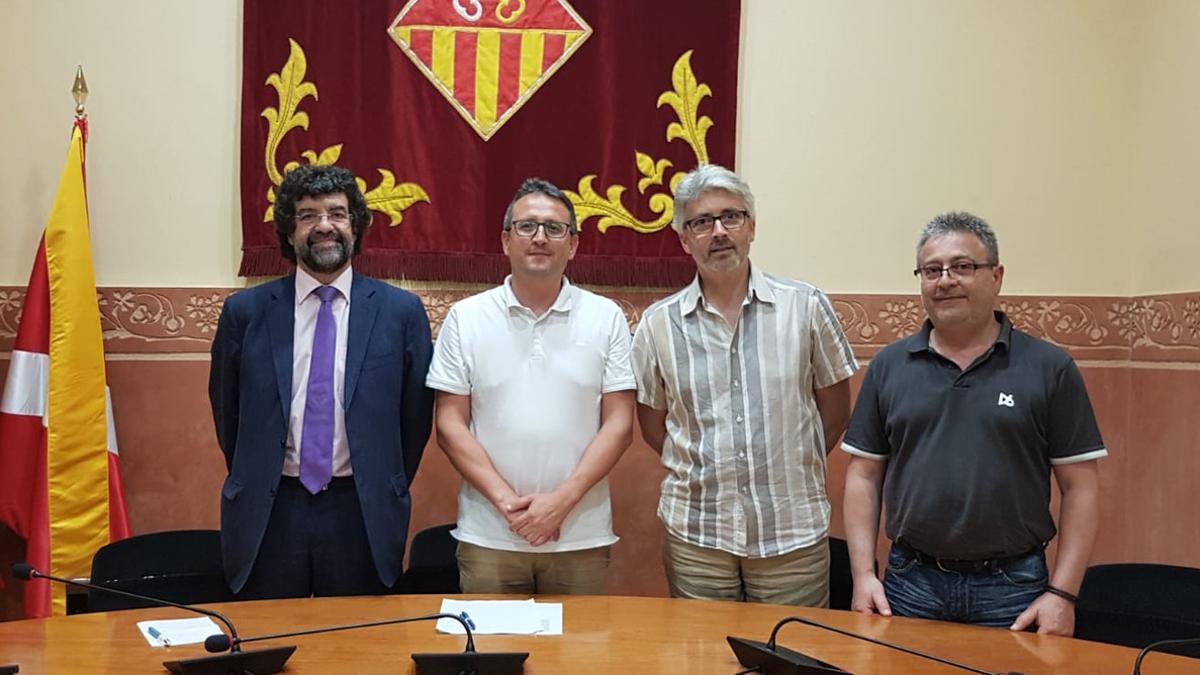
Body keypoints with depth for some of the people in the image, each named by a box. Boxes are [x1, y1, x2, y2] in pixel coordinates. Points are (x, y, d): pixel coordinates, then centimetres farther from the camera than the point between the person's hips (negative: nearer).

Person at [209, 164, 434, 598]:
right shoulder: (244, 311, 1)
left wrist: (388, 491, 8)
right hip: (267, 514, 1)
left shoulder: (401, 311, -1)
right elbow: (226, 408, 12)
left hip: (363, 513, 0)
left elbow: (416, 412, 5)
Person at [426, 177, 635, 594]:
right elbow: (450, 425, 1)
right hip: (488, 537, 0)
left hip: (581, 537, 0)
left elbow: (619, 425, 0)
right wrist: (505, 499, -10)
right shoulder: (465, 318, 2)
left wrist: (562, 500, -11)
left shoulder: (606, 317, 2)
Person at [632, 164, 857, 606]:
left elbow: (834, 408, 7)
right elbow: (652, 424, 10)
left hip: (794, 531, -1)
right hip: (694, 533, 1)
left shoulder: (806, 307, -1)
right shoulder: (658, 324, 1)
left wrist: (792, 469, 5)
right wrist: (700, 471, 4)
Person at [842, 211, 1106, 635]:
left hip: (1013, 587, -2)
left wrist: (1062, 594, -8)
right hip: (911, 583, 2)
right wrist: (863, 574, -1)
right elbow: (864, 475, 6)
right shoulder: (888, 366, 5)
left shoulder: (1049, 368, -2)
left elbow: (1080, 487, -2)